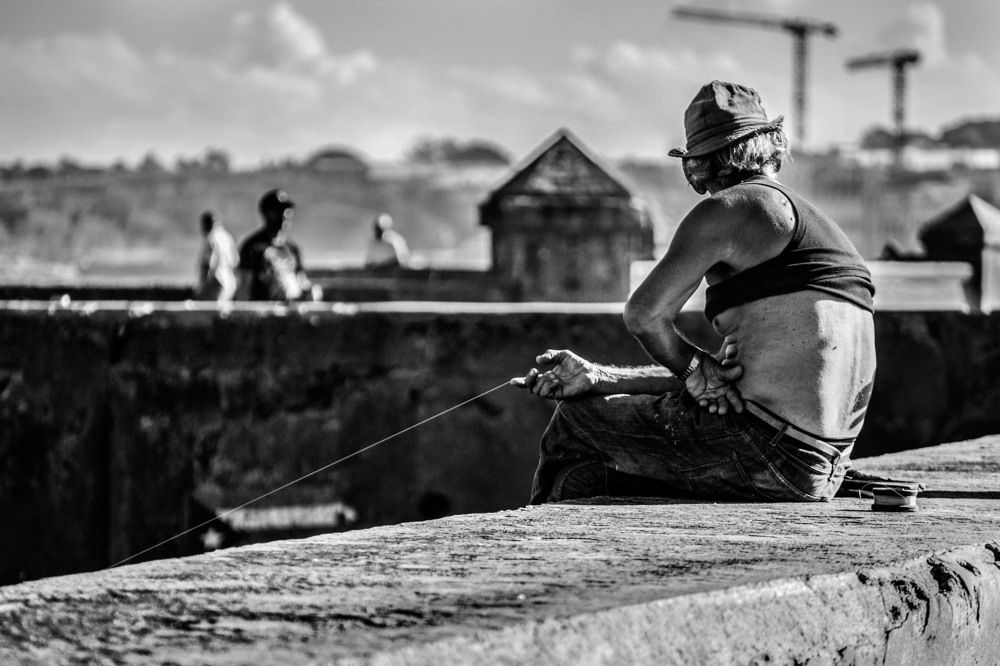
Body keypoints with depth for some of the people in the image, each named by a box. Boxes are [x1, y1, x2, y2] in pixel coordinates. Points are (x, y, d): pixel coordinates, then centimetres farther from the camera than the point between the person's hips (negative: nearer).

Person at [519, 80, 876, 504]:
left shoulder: (729, 210, -5)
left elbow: (644, 315, -10)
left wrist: (696, 372, 7)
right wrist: (599, 378, 16)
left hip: (771, 454, -9)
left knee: (575, 422, 9)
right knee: (588, 474, 21)